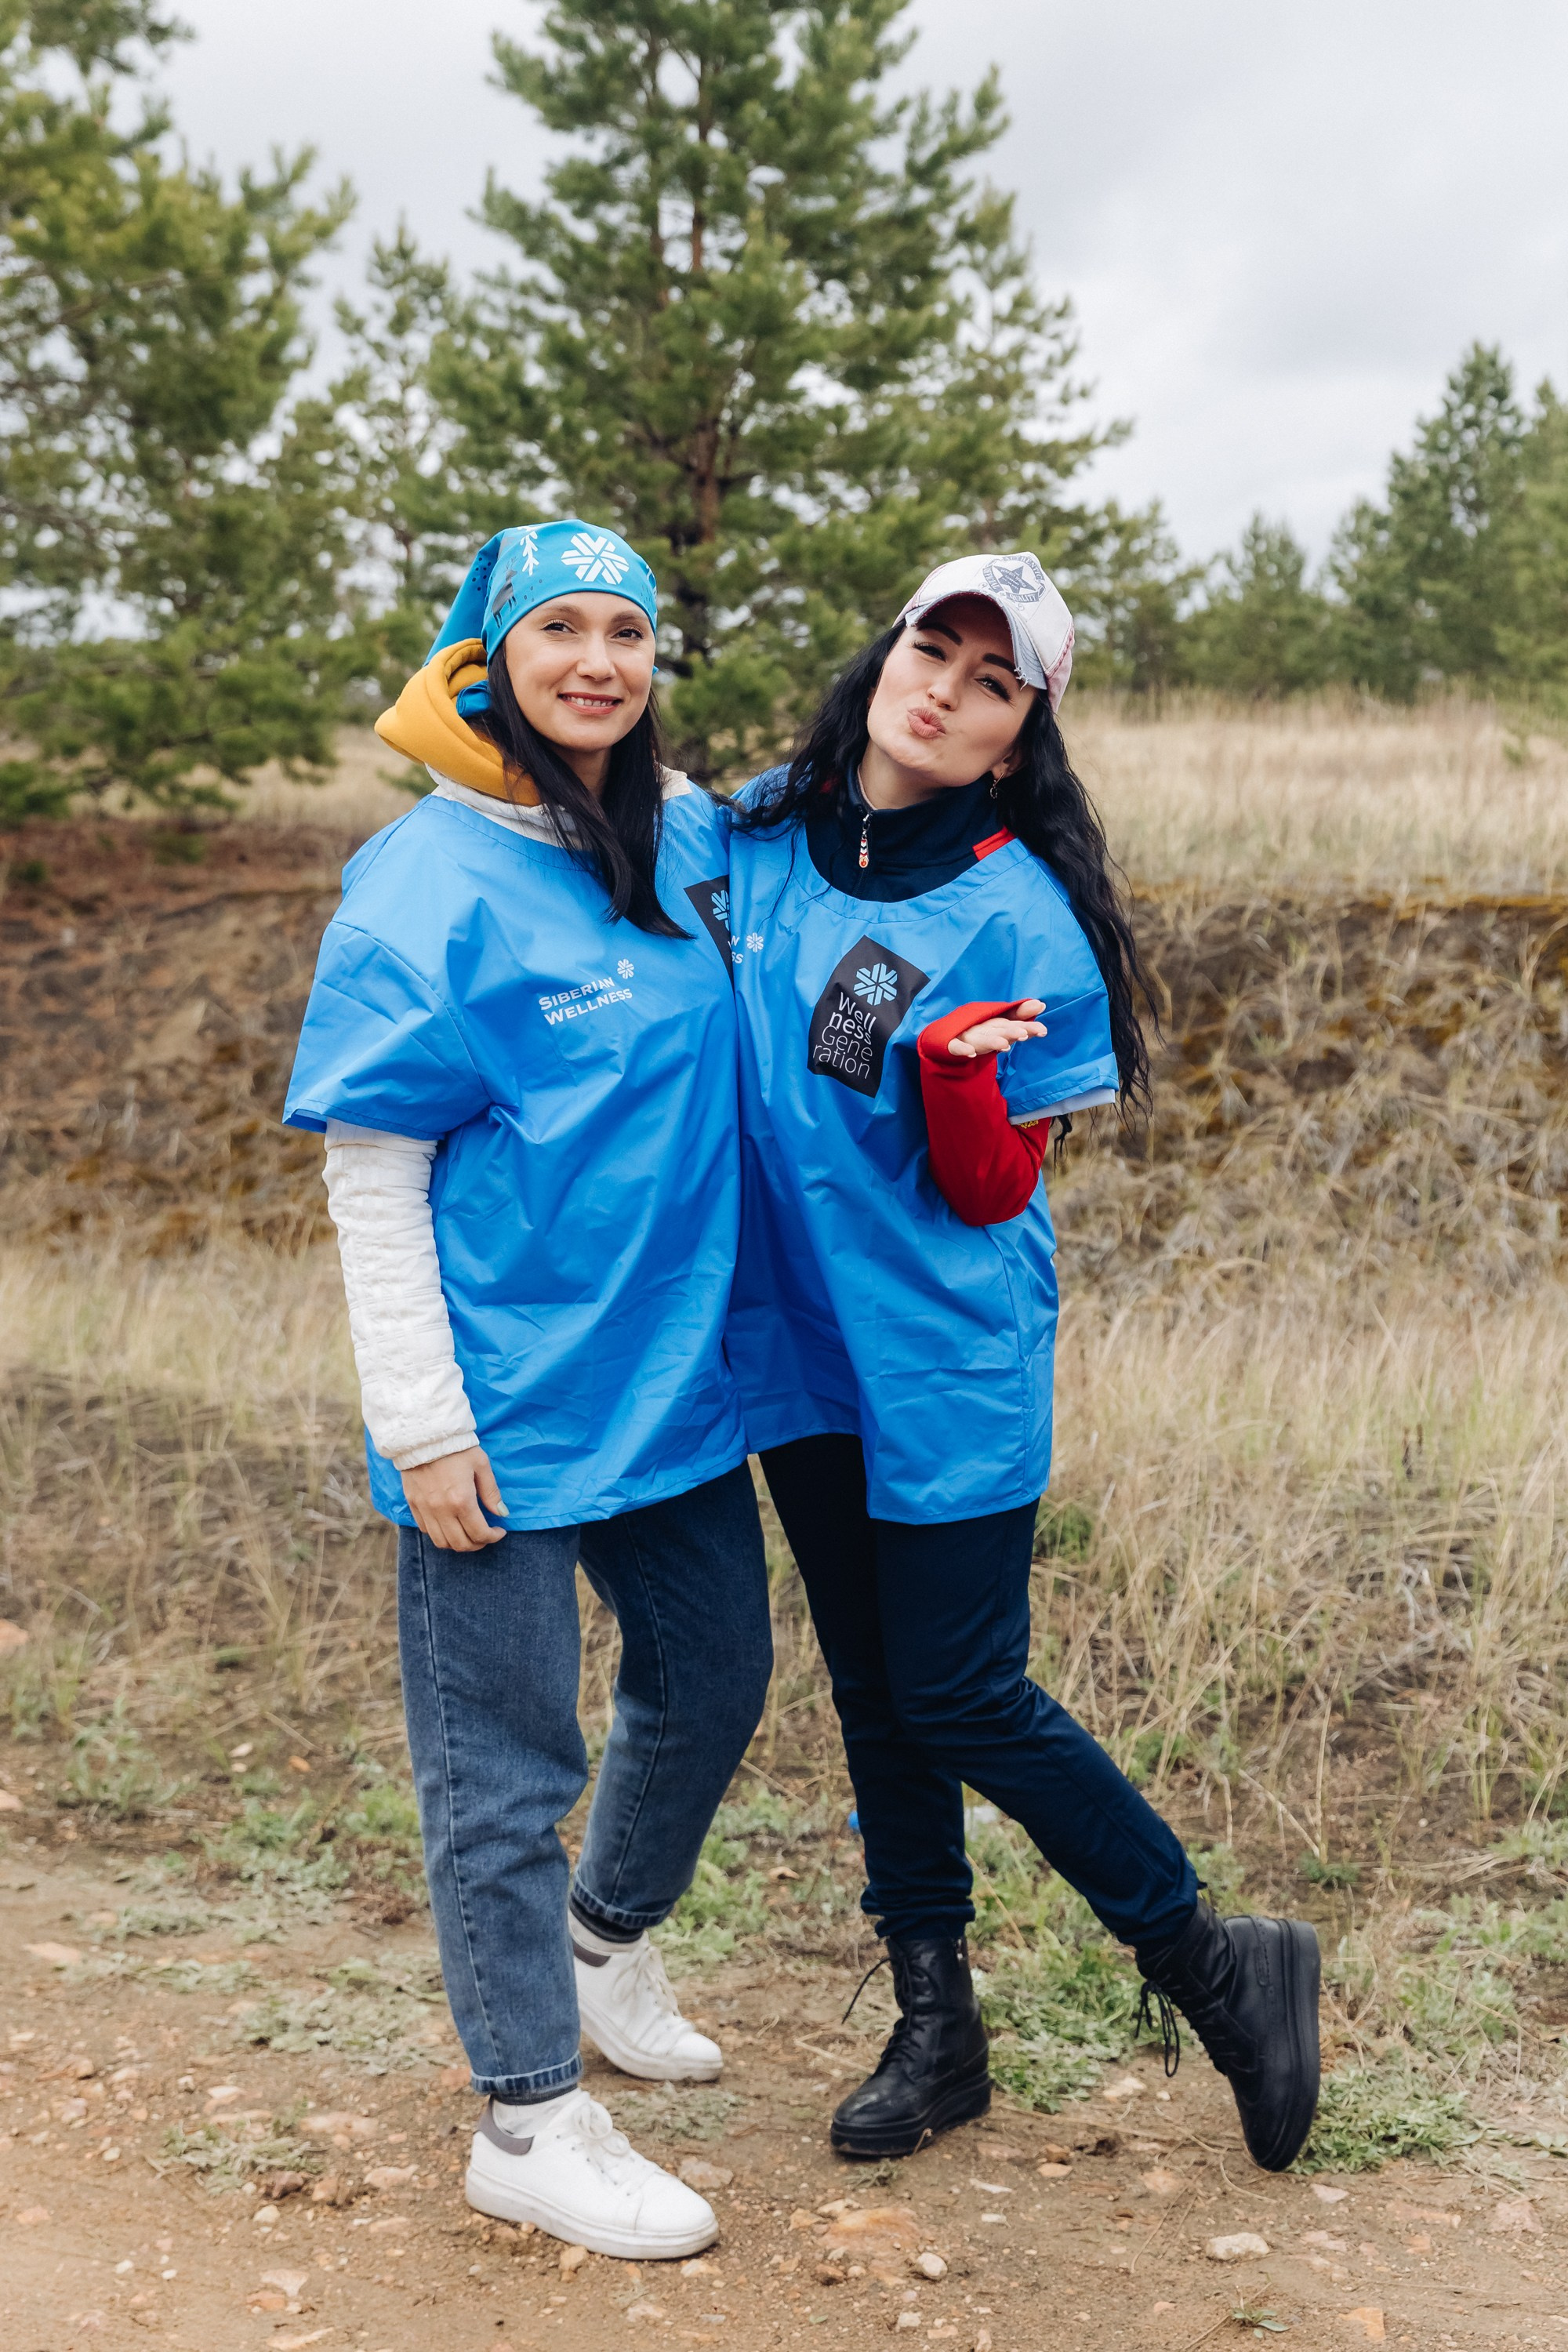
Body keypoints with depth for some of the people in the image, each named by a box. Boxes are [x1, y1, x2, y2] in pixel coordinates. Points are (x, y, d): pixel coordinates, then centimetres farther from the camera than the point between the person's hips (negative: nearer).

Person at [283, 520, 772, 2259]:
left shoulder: (691, 840, 5)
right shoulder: (426, 884, -13)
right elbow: (370, 1170, -13)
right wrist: (419, 1423, -15)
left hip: (672, 1377, 7)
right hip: (507, 1403, -7)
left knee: (714, 1674, 20)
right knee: (507, 1761, 4)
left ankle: (607, 1939, 46)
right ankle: (531, 2121, 20)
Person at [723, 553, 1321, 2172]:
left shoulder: (1016, 917, -13)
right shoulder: (754, 841, 2)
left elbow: (990, 1193, -12)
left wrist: (952, 1067, -29)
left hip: (949, 1363, -5)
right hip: (797, 1342, 5)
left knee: (963, 1697, -2)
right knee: (874, 1691, 14)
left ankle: (1215, 1965, 18)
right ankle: (935, 2026, 30)